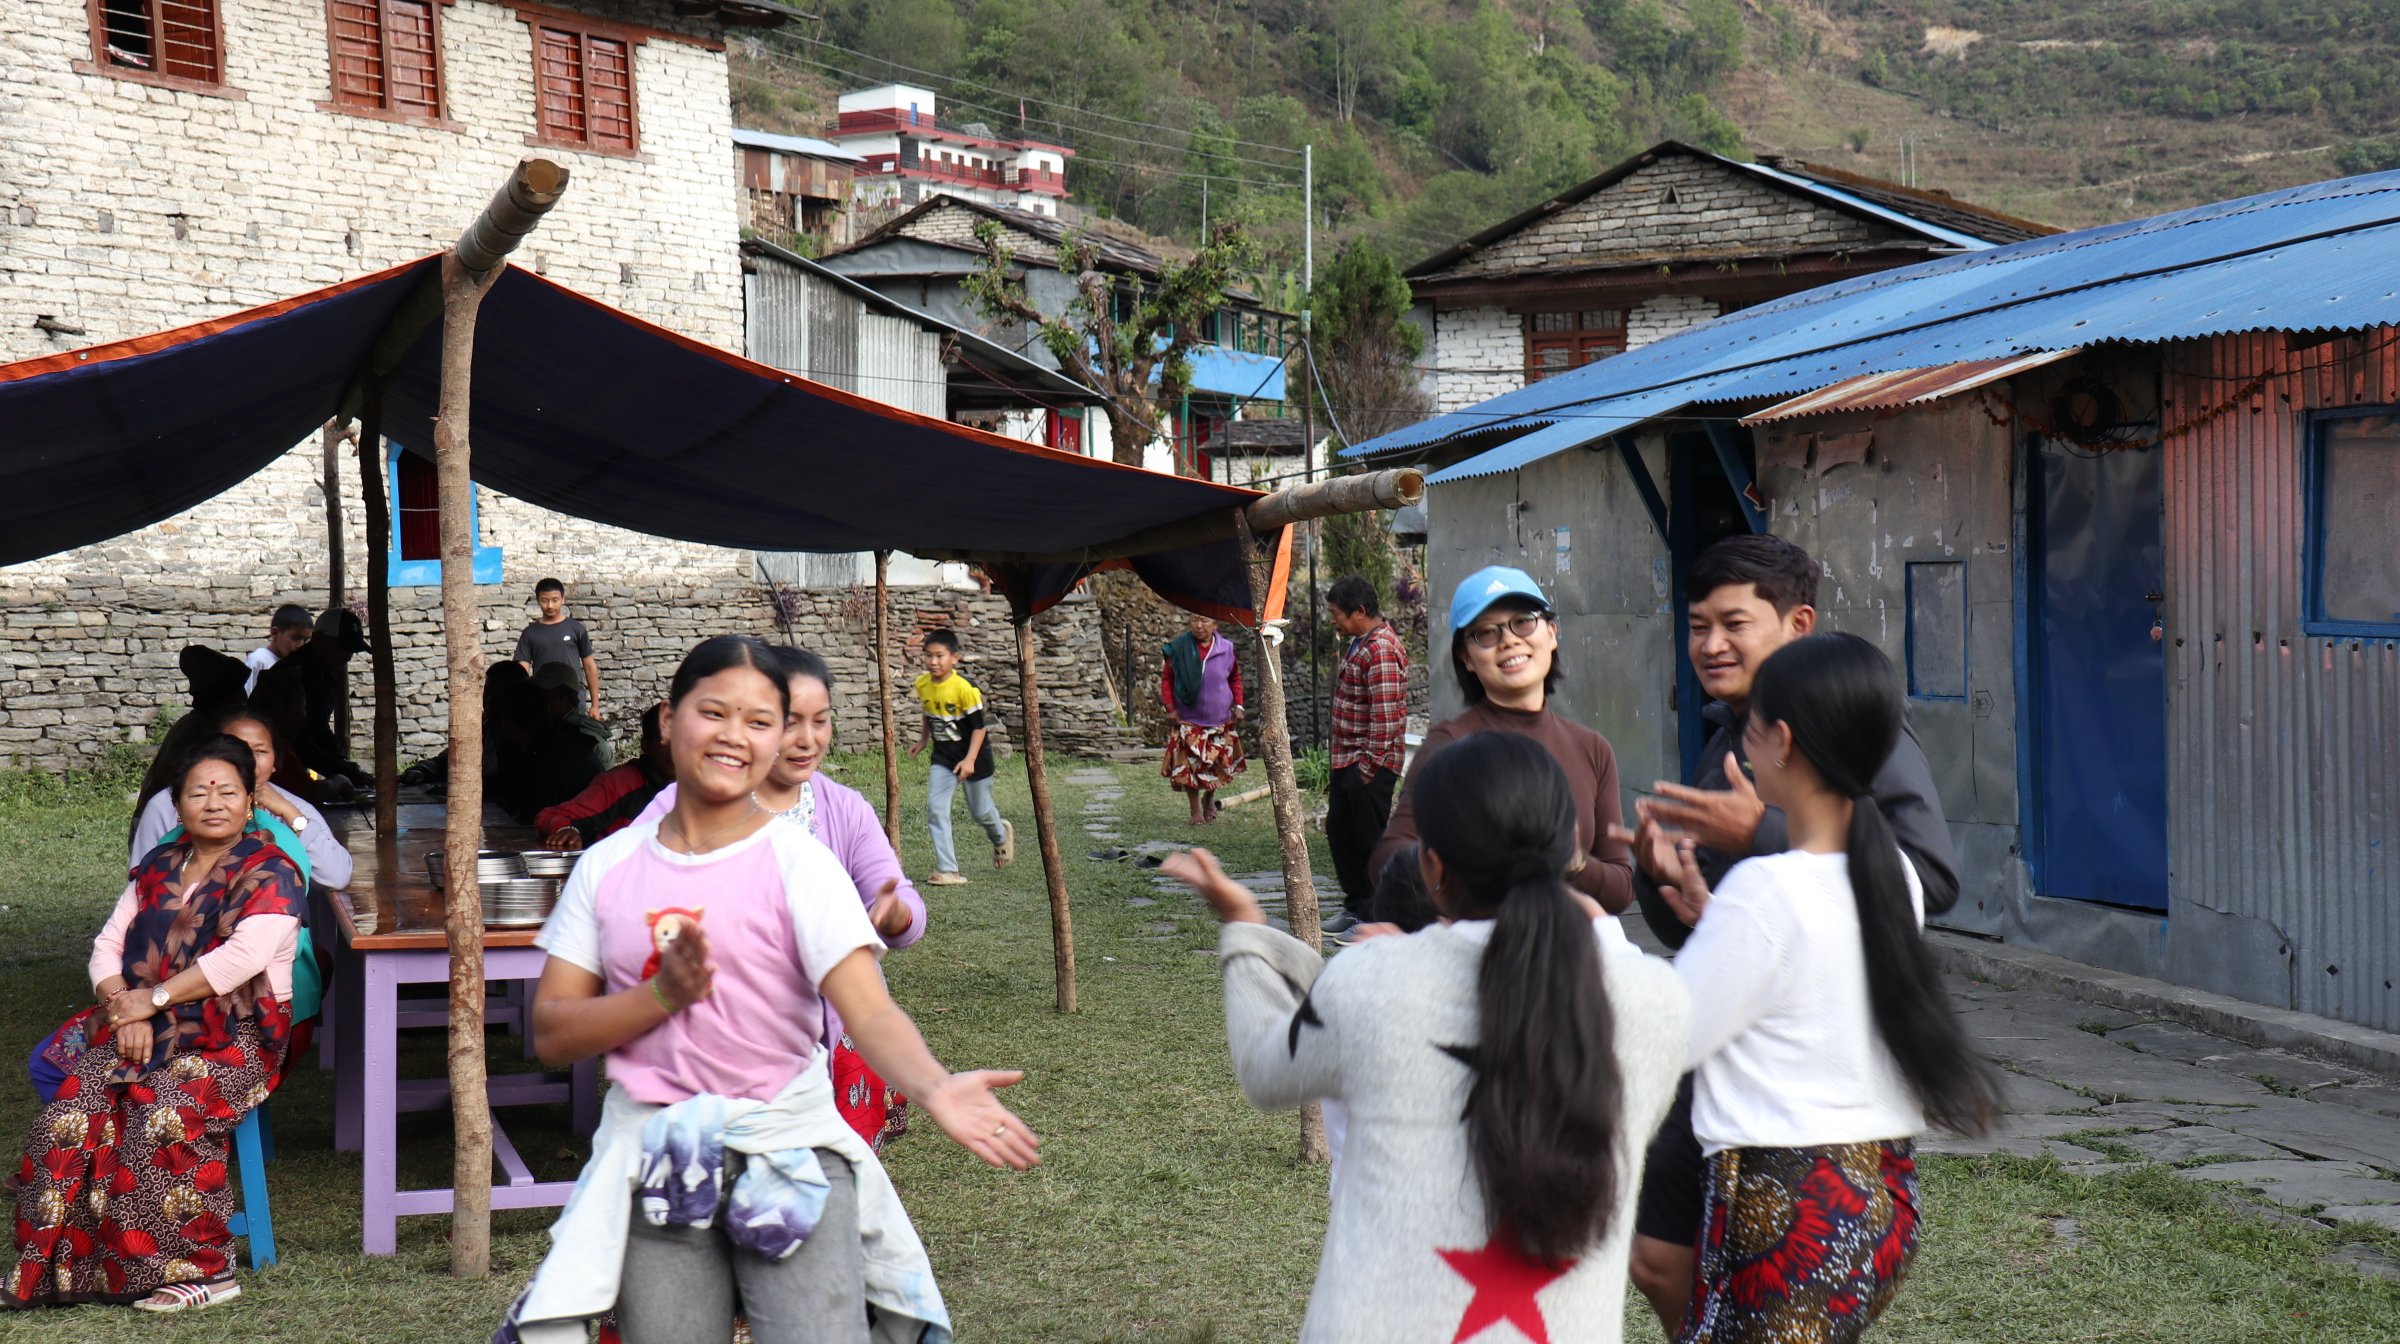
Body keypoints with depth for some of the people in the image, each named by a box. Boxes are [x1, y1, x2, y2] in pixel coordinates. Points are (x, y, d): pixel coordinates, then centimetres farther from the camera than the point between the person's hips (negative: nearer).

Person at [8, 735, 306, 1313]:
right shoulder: (158, 868, 16)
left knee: (165, 1113, -33)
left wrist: (153, 997, -16)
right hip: (150, 1030, 6)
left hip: (235, 1037, -5)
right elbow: (108, 945, 11)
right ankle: (51, 1264, -11)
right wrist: (123, 1008, -8)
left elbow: (244, 955, -19)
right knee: (74, 1108, -20)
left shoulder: (271, 874, -4)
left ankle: (204, 1269, -22)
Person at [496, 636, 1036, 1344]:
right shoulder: (608, 867, 6)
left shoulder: (797, 861, -5)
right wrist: (665, 995, -14)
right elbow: (552, 1035, 3)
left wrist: (935, 1088, -37)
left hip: (787, 1146, -2)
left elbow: (869, 1010, -17)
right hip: (654, 1159, 3)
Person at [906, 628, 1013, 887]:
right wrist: (923, 740, 12)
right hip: (942, 756, 5)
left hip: (972, 757, -5)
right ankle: (947, 870, -8)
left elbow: (979, 726, -19)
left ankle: (1001, 835, 46)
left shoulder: (964, 687, -24)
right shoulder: (922, 684, -6)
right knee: (935, 808, -10)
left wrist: (970, 760, -26)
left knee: (980, 811, 10)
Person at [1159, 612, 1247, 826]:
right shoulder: (1179, 649, -6)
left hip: (1220, 720, 2)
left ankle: (1209, 799, 35)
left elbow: (1235, 678, 13)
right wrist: (1170, 708, -6)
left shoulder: (1226, 648, 0)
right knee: (1190, 765, -5)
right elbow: (1166, 679, 1)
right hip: (1188, 720, -2)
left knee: (1219, 764, 7)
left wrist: (1238, 705, 4)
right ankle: (1196, 810, 11)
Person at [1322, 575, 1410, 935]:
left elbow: (1385, 714, -24)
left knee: (1371, 840, -3)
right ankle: (1355, 908, 27)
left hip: (1370, 765, -11)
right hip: (1347, 760, 11)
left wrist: (1369, 766, -24)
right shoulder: (1359, 645, 15)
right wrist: (1342, 763, 19)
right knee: (1339, 832, 16)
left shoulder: (1381, 649, -19)